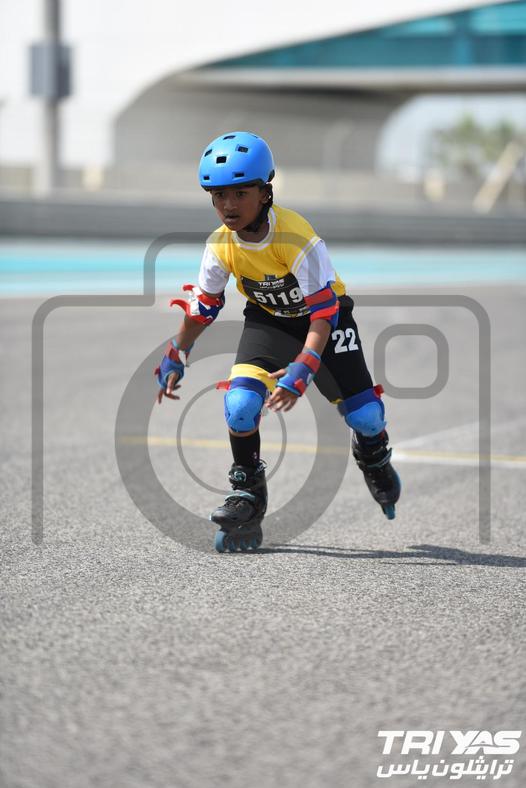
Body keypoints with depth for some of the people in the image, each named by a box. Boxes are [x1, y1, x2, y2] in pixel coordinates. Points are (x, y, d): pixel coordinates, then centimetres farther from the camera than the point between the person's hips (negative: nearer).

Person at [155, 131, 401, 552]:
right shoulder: (221, 245, -19)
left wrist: (301, 370, -44)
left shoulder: (299, 239, -33)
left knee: (365, 415, -4)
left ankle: (374, 458, 35)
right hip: (268, 319, 3)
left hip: (323, 317, -3)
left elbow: (323, 313, -34)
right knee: (240, 404, -23)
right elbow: (203, 304, -1)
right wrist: (175, 357, -1)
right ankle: (247, 494, -2)